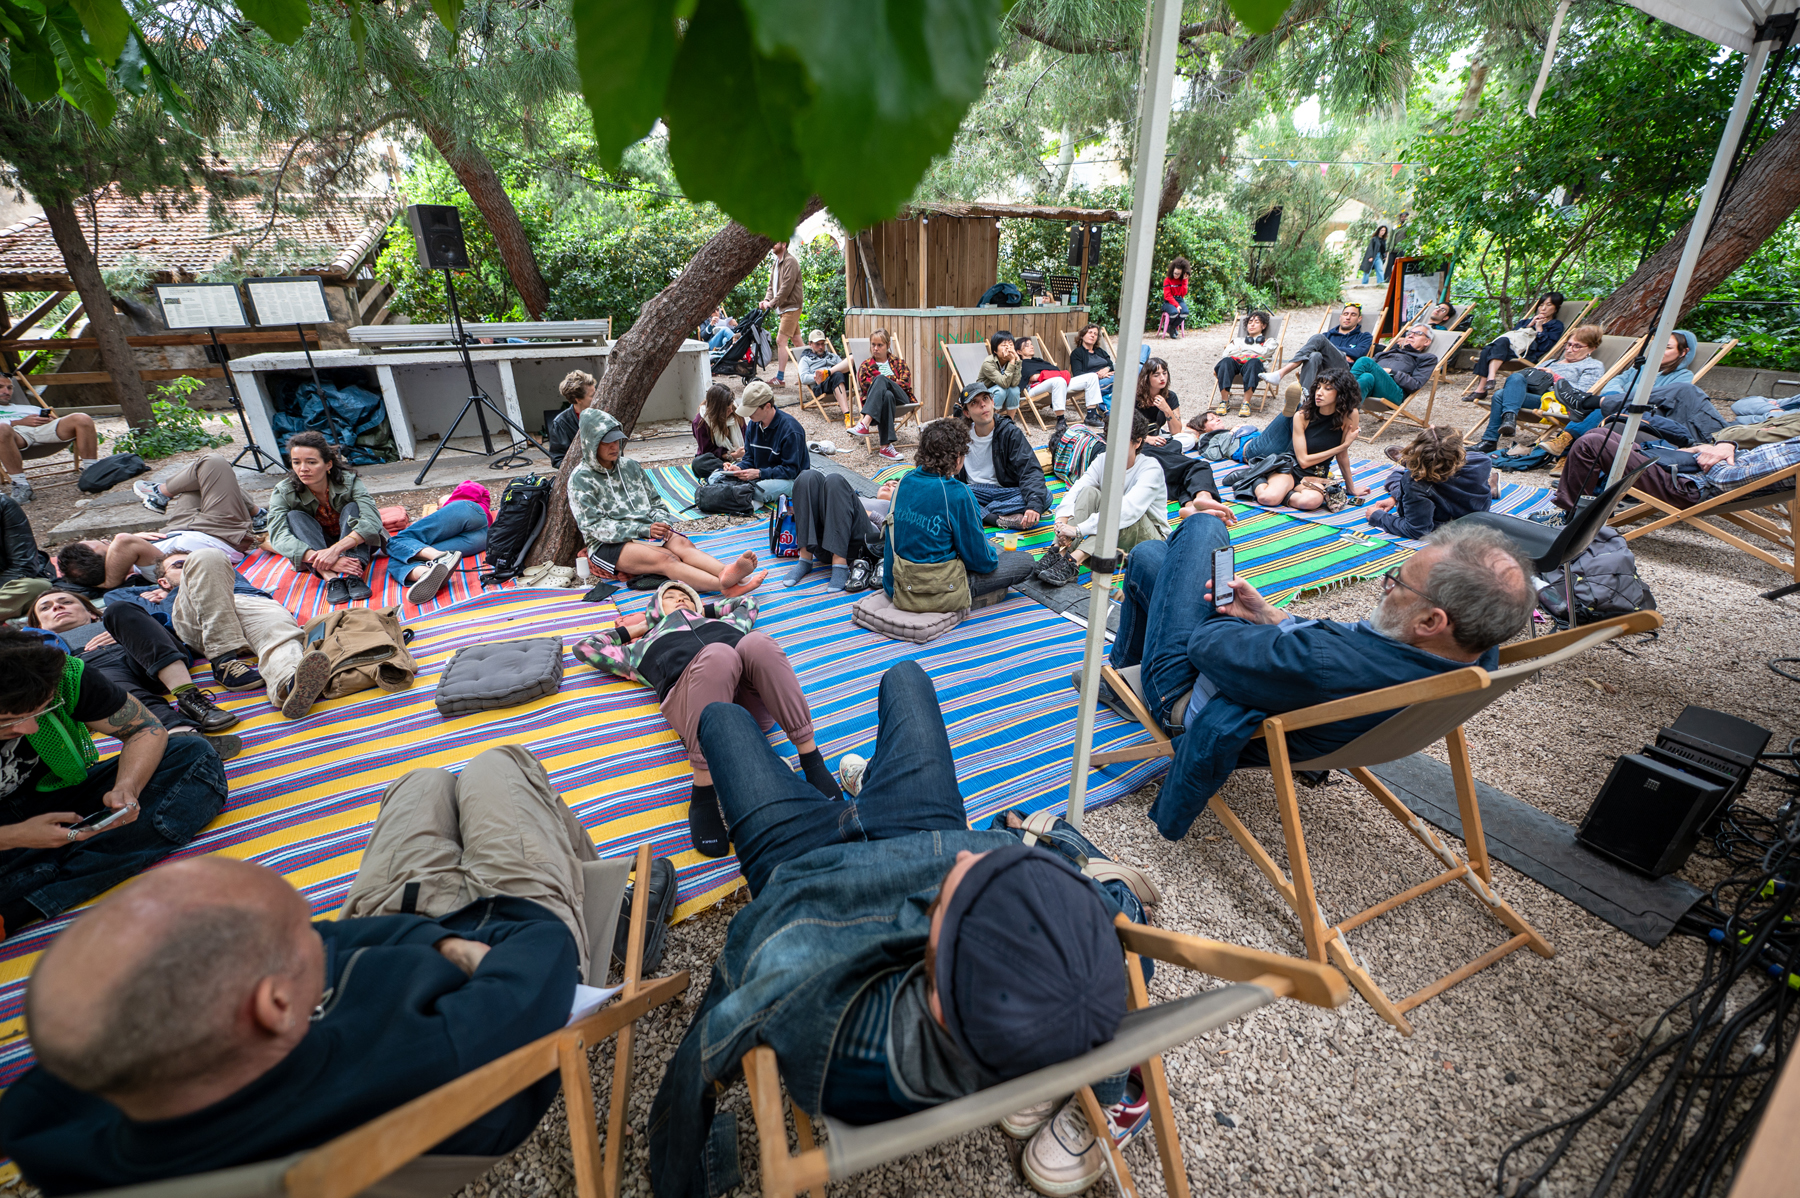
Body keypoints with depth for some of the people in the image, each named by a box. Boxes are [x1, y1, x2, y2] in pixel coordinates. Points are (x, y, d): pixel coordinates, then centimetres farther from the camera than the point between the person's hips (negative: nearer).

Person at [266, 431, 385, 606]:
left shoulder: (349, 481, -18)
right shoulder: (283, 493, -14)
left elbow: (373, 521, -32)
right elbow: (279, 537, -27)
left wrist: (336, 549, -46)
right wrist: (322, 560, -46)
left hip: (353, 547, -1)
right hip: (313, 549, 1)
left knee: (352, 508, -24)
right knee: (294, 516, -22)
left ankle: (353, 575, -44)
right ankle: (330, 578, -43)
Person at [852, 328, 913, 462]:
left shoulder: (896, 361, 26)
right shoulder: (865, 366, 23)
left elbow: (906, 381, 8)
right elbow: (865, 384, 3)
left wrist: (888, 384, -7)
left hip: (901, 398, 0)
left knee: (880, 379, -31)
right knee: (887, 396, -40)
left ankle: (865, 423, -50)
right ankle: (886, 446, -53)